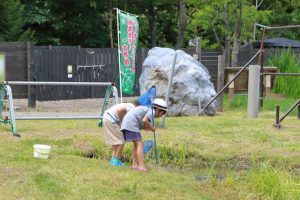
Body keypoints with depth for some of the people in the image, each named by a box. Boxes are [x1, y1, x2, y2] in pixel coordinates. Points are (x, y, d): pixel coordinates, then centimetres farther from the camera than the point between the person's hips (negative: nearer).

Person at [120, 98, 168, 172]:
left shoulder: (147, 109, 24)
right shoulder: (152, 111, -5)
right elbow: (144, 120, -21)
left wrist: (146, 128, 5)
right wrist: (152, 128, -5)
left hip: (126, 123, 10)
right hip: (131, 124, -10)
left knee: (136, 144, 16)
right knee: (139, 144, -10)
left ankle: (134, 164, 16)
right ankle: (141, 166, -17)